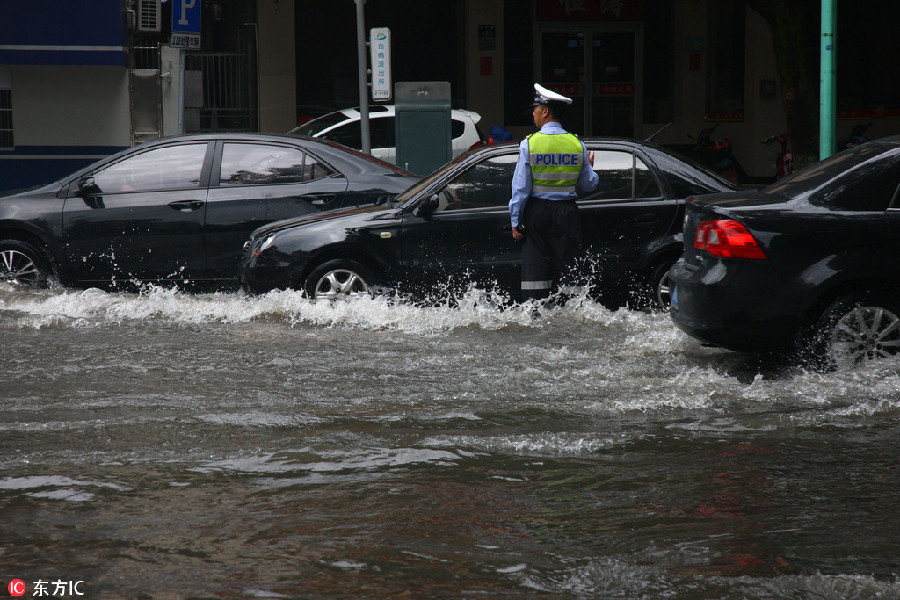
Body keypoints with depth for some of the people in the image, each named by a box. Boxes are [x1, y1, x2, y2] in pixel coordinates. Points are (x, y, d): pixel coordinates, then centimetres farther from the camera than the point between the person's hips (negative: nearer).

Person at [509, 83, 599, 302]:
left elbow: (521, 186, -8)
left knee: (534, 268, 2)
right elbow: (588, 185, 6)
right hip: (567, 213, 2)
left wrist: (515, 221, -3)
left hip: (537, 212, -2)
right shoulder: (577, 145, 0)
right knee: (566, 272, 6)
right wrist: (589, 167, 27)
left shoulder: (529, 144, -8)